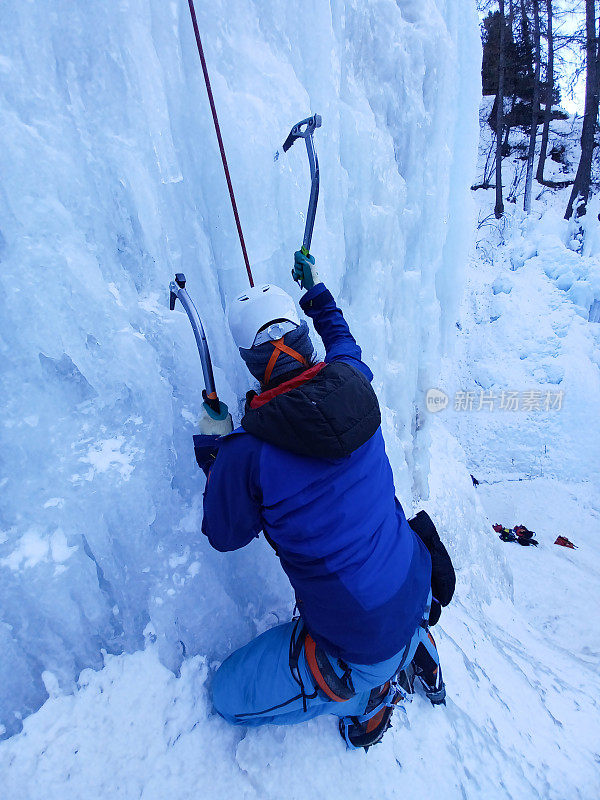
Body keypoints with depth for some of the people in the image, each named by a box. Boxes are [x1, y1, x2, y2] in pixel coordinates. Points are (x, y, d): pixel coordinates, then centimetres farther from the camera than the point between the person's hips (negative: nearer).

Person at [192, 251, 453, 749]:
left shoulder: (247, 451, -27)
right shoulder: (353, 380, -13)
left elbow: (225, 536, -6)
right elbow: (343, 340, 14)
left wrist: (212, 445, 2)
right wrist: (316, 292, 28)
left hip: (362, 644, -6)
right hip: (418, 591, 7)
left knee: (229, 696, 16)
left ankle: (368, 693, 15)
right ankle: (415, 649, 28)